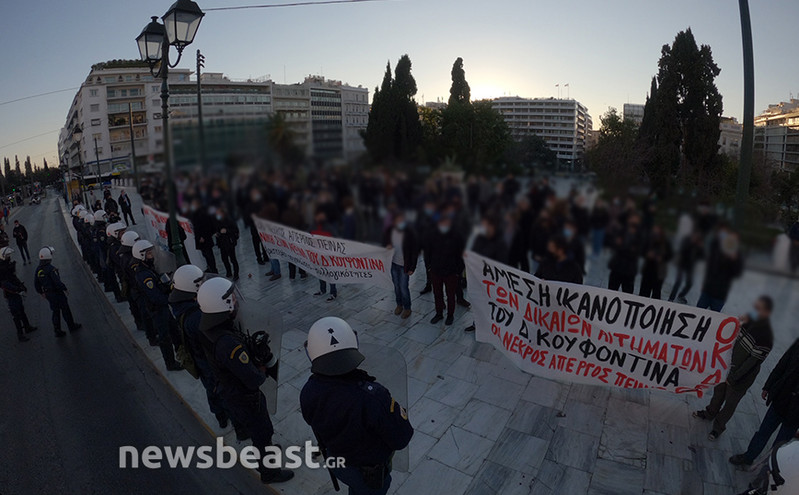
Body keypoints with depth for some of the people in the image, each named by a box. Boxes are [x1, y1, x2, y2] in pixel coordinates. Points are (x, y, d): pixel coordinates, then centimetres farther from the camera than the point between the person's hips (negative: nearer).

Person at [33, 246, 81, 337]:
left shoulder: (38, 269, 0)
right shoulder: (51, 269, -24)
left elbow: (36, 284, 8)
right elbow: (57, 282, -26)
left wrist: (41, 292, 20)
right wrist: (64, 289, -11)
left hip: (48, 294, 7)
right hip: (57, 293, -7)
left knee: (55, 311, 16)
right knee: (65, 310, 11)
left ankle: (57, 331, 20)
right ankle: (72, 326, 25)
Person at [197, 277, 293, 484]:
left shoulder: (207, 327, -14)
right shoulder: (228, 343, -43)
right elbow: (254, 380, -35)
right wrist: (262, 370, -13)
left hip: (229, 388, 8)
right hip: (244, 399, -8)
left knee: (261, 428, 33)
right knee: (262, 433, 19)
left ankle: (264, 449, 61)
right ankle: (269, 472, 43)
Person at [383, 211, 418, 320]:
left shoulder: (410, 233, -18)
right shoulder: (389, 231, -7)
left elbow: (415, 251, -12)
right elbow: (384, 241, 13)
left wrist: (412, 268, -13)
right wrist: (387, 245, -13)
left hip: (404, 265, -4)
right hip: (393, 263, 4)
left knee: (403, 287, 0)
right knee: (396, 286, 17)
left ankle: (407, 308, 21)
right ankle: (399, 305, 37)